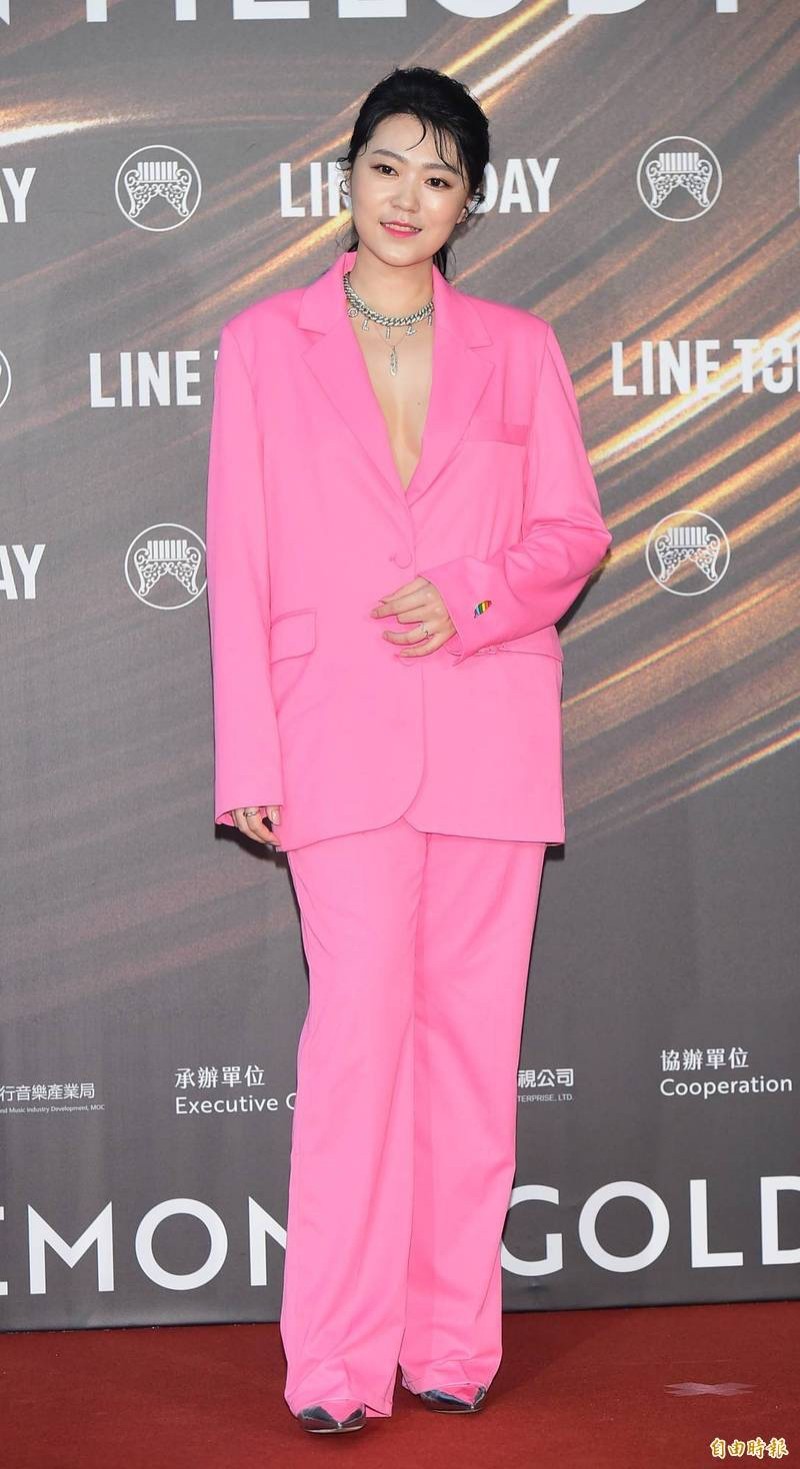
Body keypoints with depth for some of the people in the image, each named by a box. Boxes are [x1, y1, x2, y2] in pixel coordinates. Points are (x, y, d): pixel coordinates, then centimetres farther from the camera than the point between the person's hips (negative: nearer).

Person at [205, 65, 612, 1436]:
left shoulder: (517, 348, 10)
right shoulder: (265, 344, 6)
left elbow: (576, 529, 9)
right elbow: (238, 562, 3)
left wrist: (471, 596, -11)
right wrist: (250, 760, -3)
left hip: (490, 729, 2)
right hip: (340, 730, -2)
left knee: (473, 1026, 4)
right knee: (358, 1019, -9)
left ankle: (452, 1341, 14)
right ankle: (337, 1360, -1)